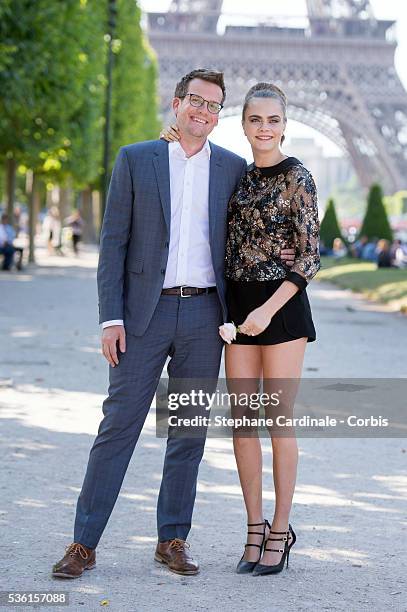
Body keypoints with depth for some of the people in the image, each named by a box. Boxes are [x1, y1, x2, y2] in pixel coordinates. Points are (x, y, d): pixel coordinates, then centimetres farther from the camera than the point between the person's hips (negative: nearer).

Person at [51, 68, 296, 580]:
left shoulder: (232, 168, 10)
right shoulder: (135, 159, 4)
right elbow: (113, 241, 1)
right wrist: (111, 317, -6)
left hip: (204, 315, 2)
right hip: (145, 312, -2)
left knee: (189, 432, 6)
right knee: (118, 425, -3)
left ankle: (173, 540, 16)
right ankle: (84, 543, 2)